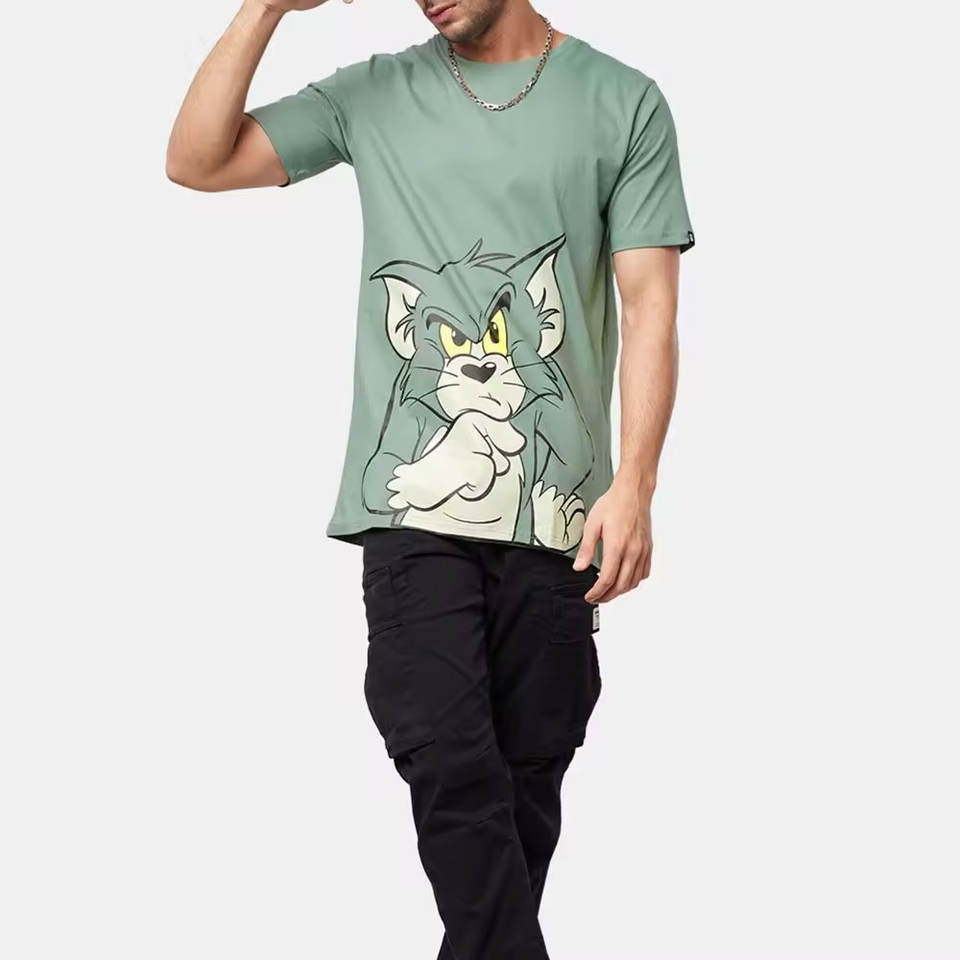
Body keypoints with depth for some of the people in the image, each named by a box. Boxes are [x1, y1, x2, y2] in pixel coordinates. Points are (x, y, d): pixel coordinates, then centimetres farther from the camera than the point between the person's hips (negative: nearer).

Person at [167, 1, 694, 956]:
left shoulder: (622, 104, 5)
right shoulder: (374, 96, 11)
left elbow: (650, 304, 0)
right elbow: (196, 161, 7)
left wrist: (633, 485, -11)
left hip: (557, 514, 0)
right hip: (416, 512, 1)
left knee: (526, 780, 4)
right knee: (452, 770, -11)